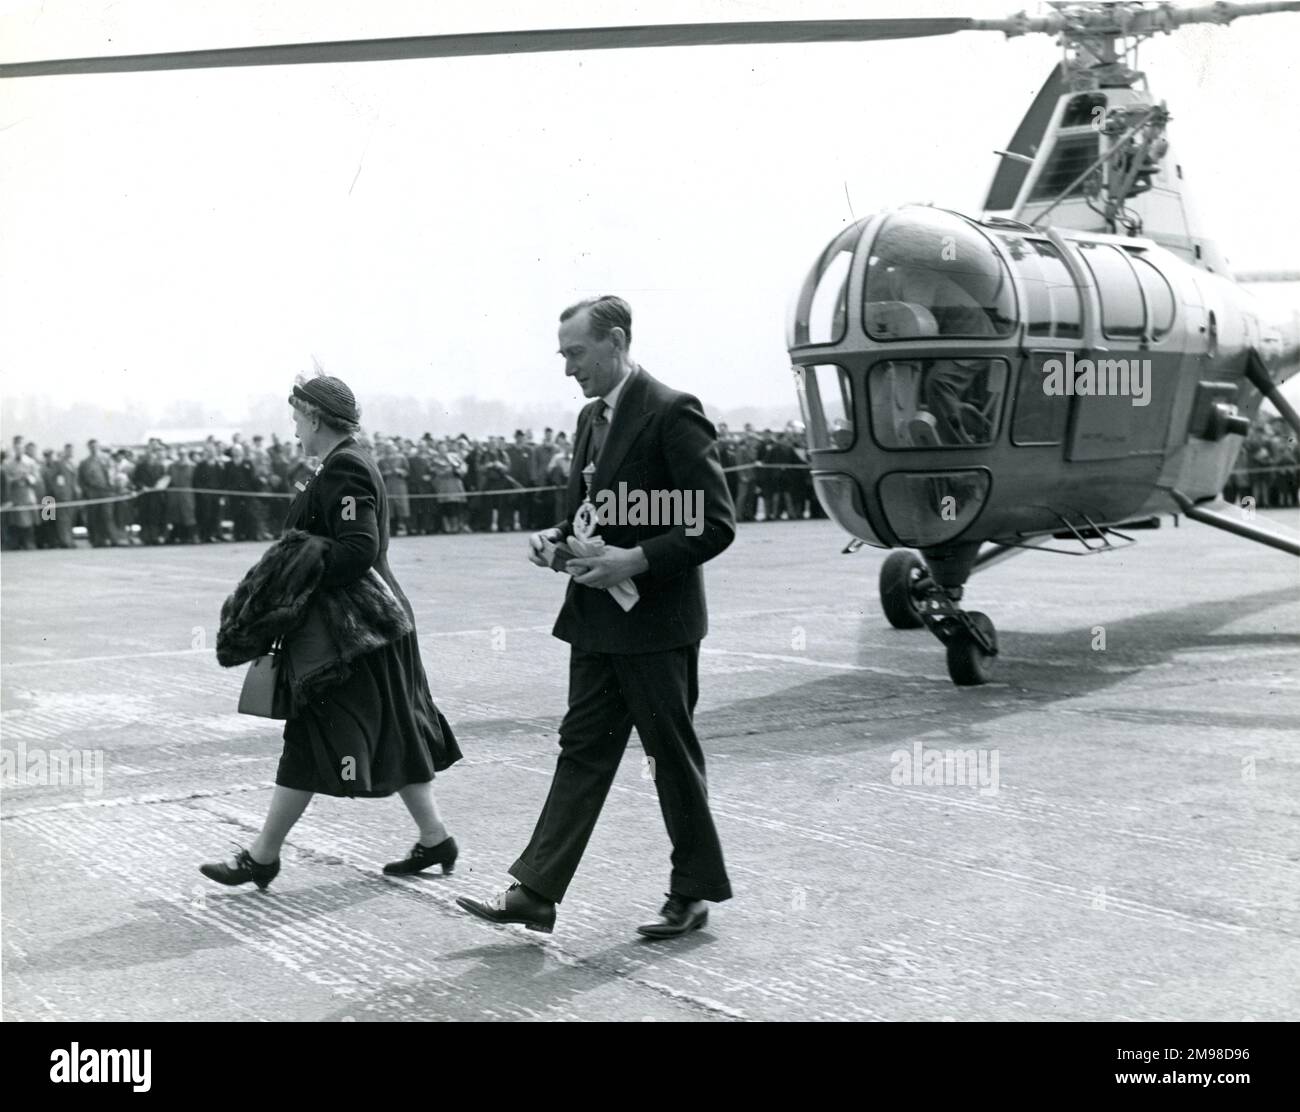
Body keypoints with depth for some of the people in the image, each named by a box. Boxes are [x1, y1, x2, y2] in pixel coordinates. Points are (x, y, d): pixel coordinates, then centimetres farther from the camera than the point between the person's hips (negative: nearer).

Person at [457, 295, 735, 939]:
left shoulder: (671, 413, -14)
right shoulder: (592, 418, 13)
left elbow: (715, 524, -17)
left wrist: (637, 560, -22)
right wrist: (556, 537, 3)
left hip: (656, 620, -8)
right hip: (598, 620, 8)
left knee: (673, 754, 4)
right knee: (582, 751, 8)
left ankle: (693, 893, 20)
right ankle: (533, 896, 10)